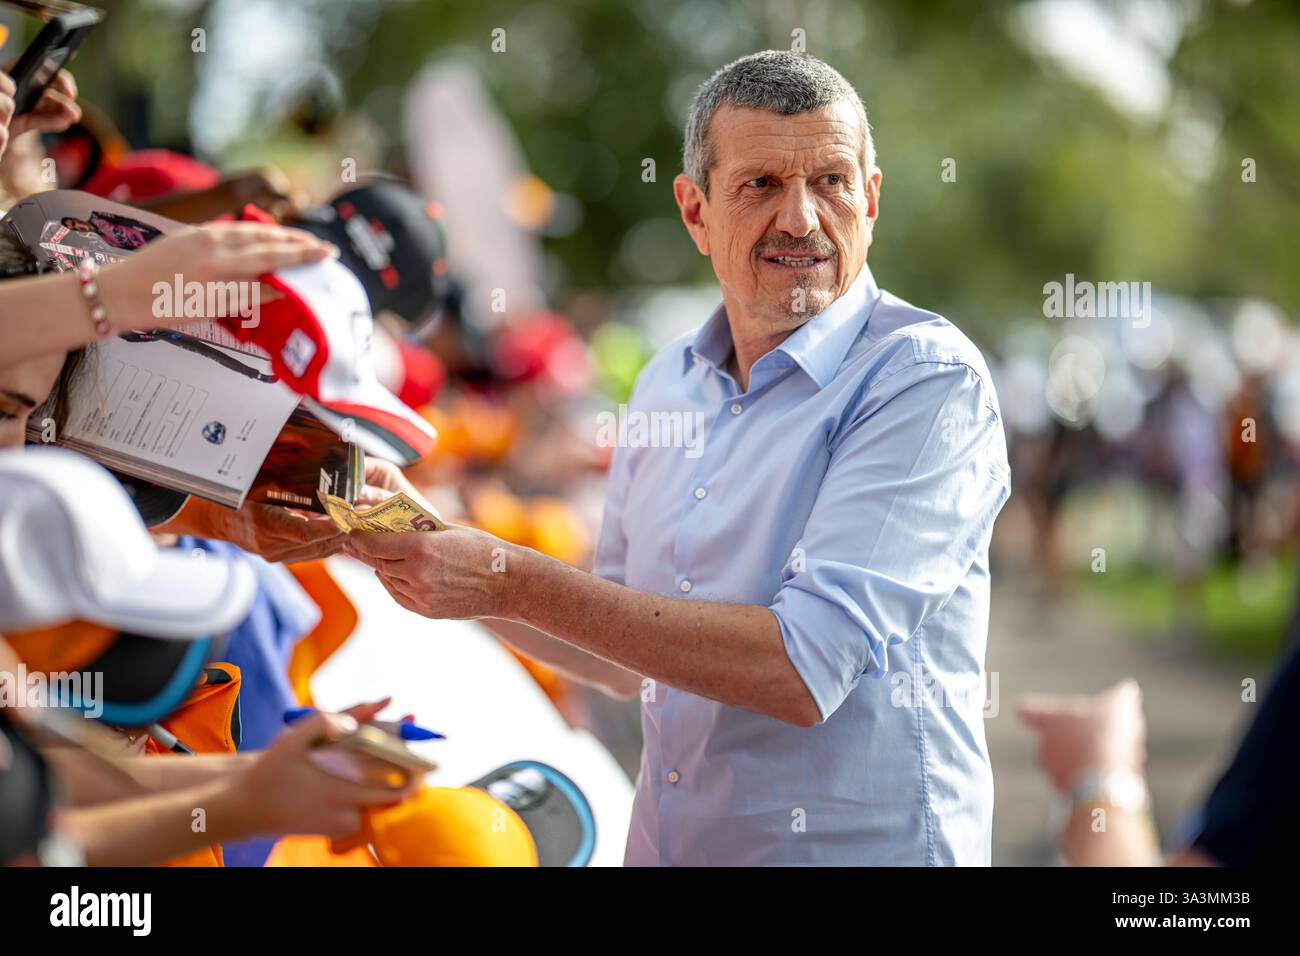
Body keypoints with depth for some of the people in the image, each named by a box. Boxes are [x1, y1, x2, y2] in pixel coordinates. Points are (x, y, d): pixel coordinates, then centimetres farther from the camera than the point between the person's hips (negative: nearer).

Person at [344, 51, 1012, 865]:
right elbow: (632, 663, 12)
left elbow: (805, 670, -25)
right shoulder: (669, 383, 4)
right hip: (662, 843, 6)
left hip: (860, 847, -6)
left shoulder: (925, 377, -16)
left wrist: (516, 581, -23)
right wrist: (432, 552, -1)